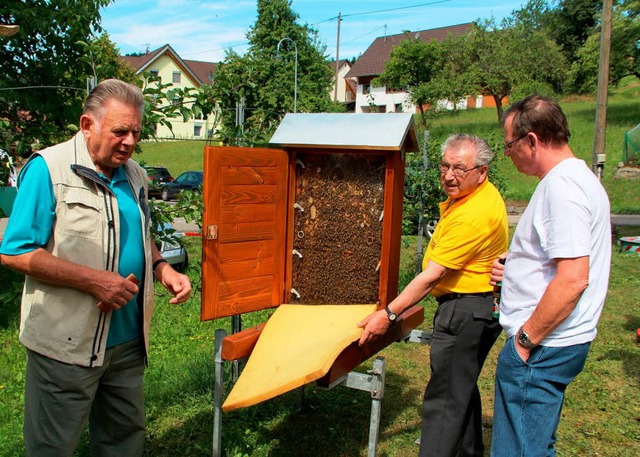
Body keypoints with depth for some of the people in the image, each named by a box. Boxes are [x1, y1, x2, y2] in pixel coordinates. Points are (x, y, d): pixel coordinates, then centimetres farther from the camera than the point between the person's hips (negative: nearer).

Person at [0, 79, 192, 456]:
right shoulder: (48, 169, -13)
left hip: (128, 339, 6)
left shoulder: (134, 175, 8)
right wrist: (94, 280, -21)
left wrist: (162, 269, 1)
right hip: (67, 342, -6)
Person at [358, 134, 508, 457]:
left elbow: (431, 276, -26)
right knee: (462, 388, 24)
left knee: (444, 399, -7)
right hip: (477, 306, 11)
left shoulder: (471, 216, -26)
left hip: (466, 312, -11)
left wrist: (388, 314, -23)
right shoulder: (482, 194, 7)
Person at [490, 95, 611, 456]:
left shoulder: (561, 186, -20)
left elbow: (573, 279, -27)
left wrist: (526, 338, -19)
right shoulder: (580, 177, 14)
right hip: (555, 343, 11)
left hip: (542, 348, -11)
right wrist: (516, 270, 11)